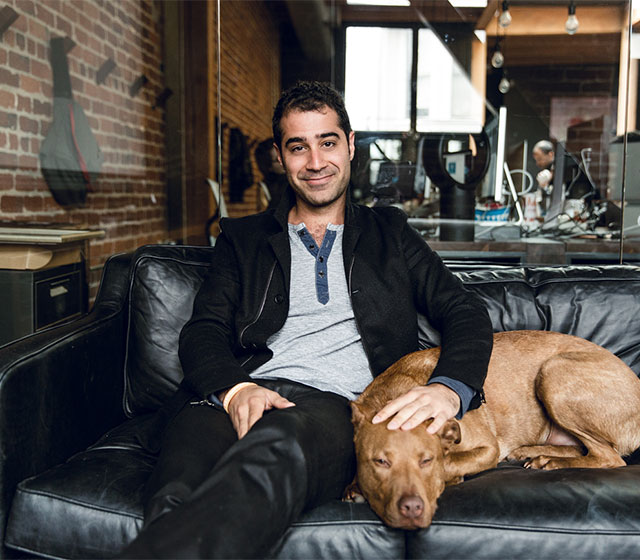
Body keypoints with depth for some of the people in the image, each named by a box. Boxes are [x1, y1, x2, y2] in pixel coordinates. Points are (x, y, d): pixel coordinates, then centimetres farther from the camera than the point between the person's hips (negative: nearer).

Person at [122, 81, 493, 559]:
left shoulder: (389, 234, 25)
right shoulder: (243, 239, 26)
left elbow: (467, 314, 14)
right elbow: (202, 333, 13)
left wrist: (449, 388, -10)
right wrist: (234, 388, -12)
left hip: (338, 406, -1)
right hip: (238, 399, 2)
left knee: (275, 446, -41)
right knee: (177, 498, -38)